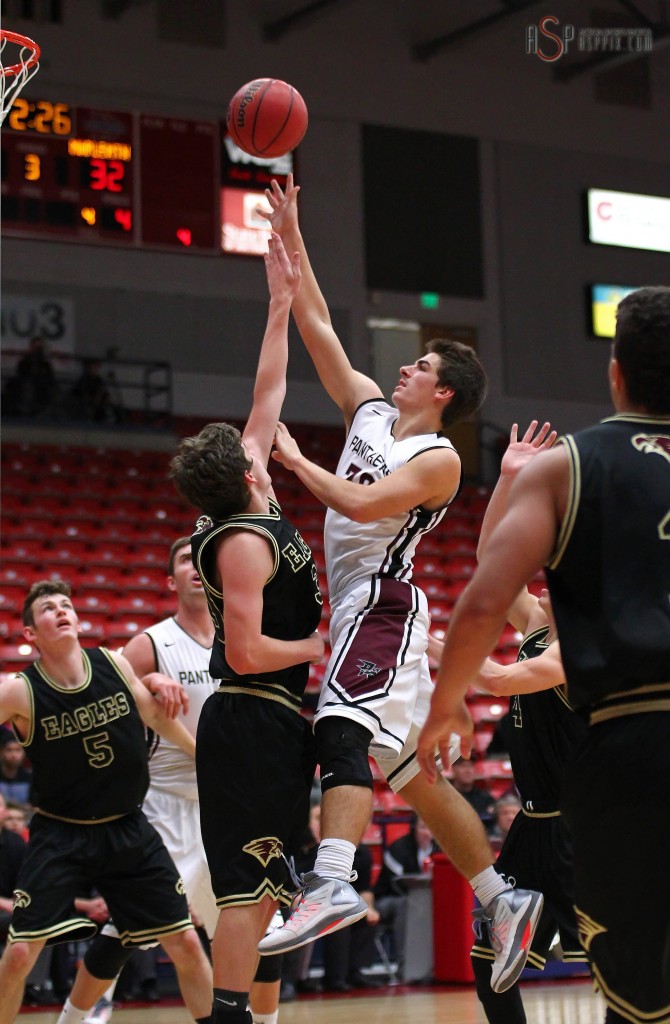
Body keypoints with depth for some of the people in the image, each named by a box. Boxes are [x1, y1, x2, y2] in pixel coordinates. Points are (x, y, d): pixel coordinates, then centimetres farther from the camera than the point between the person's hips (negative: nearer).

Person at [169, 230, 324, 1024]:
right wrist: (324, 647, -9)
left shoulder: (247, 508, 10)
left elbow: (267, 395, 17)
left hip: (272, 724, 10)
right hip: (256, 721, -10)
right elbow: (247, 651, -21)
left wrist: (282, 302, 18)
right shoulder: (243, 540, -16)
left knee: (264, 884, 11)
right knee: (247, 883, -10)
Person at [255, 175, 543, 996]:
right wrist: (289, 239, 14)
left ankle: (332, 884, -46)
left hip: (382, 607, -9)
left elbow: (361, 504, -22)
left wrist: (295, 460, -10)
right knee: (409, 772, 10)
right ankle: (504, 900, 16)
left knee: (346, 733, -29)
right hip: (360, 610, 9)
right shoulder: (372, 411, 15)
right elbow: (317, 328, 16)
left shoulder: (437, 458, -7)